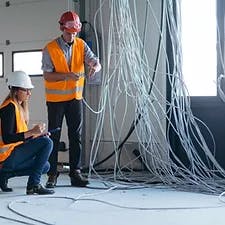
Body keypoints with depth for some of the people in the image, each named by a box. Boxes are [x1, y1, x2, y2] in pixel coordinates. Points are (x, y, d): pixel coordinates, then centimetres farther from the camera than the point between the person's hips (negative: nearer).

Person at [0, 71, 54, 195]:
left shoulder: (19, 106, 14)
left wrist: (37, 134, 0)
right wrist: (32, 132, -28)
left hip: (14, 153, 10)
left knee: (45, 167, 19)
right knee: (47, 143, -18)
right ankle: (33, 184, -15)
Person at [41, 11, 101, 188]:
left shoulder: (81, 45, 0)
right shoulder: (50, 49, -11)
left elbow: (95, 62, -9)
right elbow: (47, 75, -15)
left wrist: (95, 67, -34)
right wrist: (67, 75, -29)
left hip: (75, 97, 4)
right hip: (55, 99, -3)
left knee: (76, 135, 6)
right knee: (53, 137, 3)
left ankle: (75, 172, 13)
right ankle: (52, 174, 10)